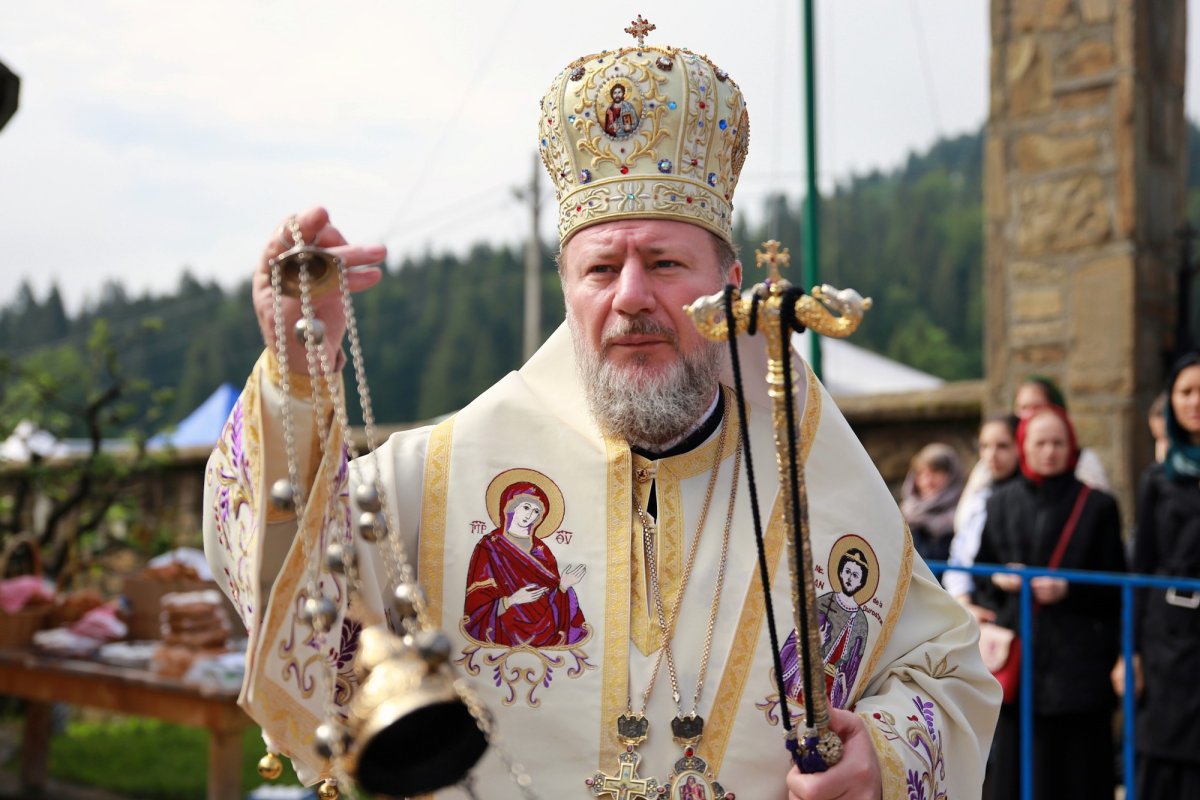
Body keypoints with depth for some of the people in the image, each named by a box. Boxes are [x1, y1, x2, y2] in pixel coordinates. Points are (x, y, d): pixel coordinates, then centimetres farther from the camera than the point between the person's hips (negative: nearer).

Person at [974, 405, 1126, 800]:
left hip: (1076, 660, -3)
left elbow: (1114, 588, 2)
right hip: (1018, 659, 3)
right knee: (1016, 766, 2)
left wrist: (1069, 590, -14)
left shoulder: (1097, 506, 2)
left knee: (1076, 767, -3)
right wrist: (999, 580, -5)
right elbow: (980, 574, 17)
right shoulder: (1001, 503, 11)